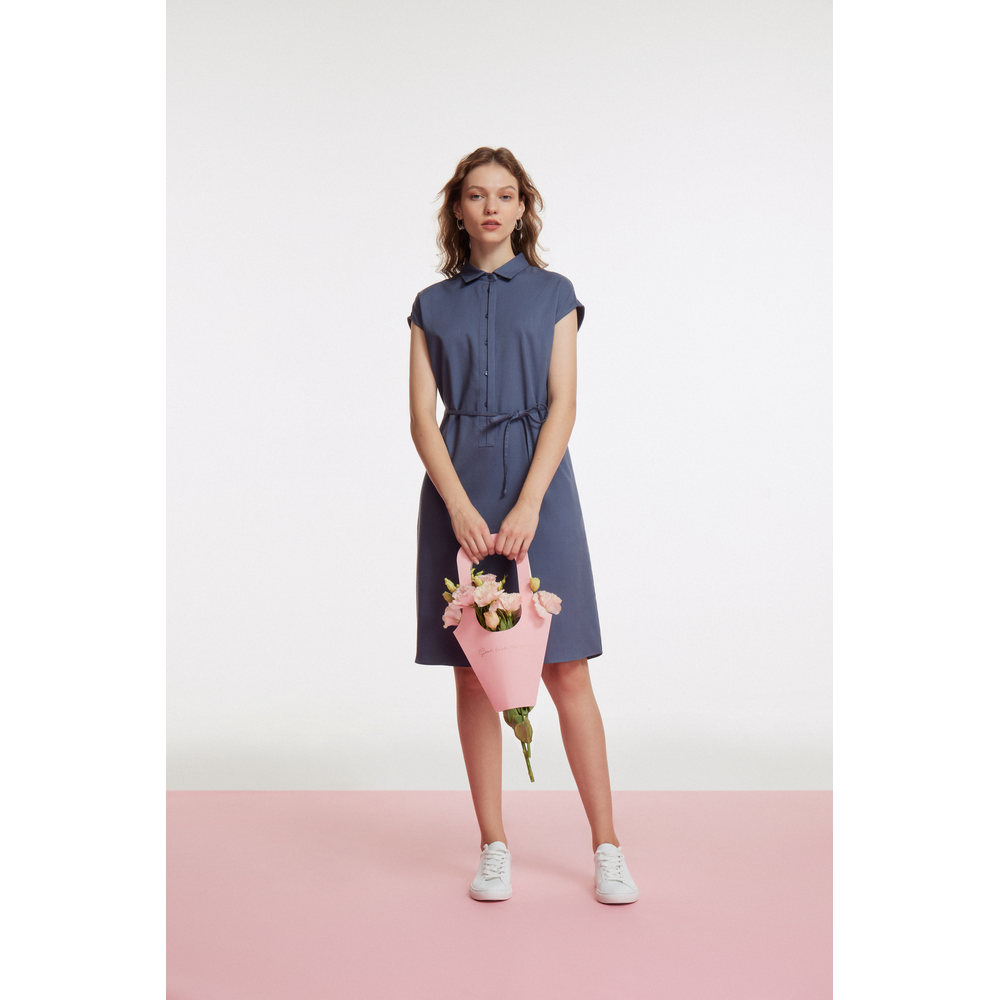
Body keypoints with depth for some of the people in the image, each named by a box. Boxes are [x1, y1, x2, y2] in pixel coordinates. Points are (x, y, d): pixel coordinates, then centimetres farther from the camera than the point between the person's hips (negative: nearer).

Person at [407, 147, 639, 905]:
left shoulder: (553, 293, 8)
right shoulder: (433, 305, 11)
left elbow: (563, 405, -1)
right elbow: (422, 416, 2)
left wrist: (528, 505, -14)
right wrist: (461, 508, -12)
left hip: (538, 481, -1)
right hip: (457, 488, 2)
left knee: (567, 671, -3)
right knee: (473, 673, 3)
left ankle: (607, 846, 6)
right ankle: (494, 848, 13)